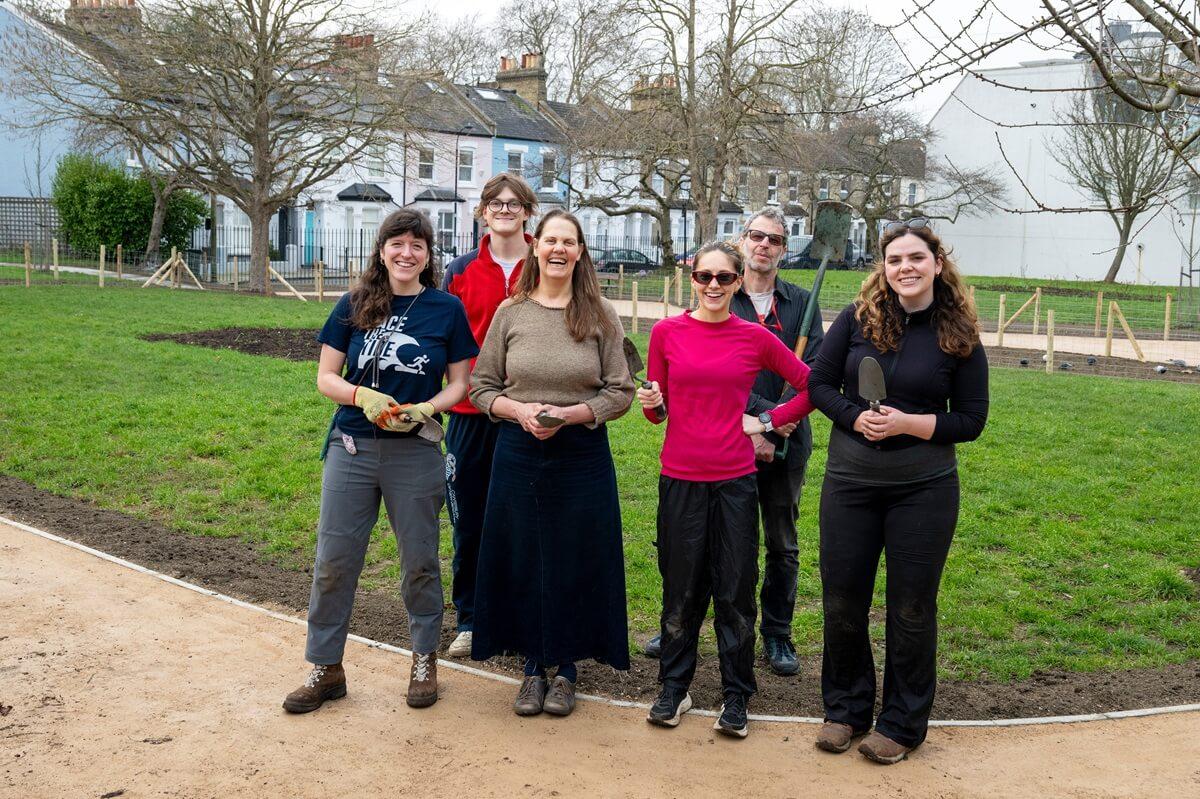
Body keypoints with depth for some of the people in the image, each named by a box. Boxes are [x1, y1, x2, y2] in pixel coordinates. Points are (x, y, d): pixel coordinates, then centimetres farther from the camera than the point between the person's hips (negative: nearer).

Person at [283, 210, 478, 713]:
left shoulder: (446, 309, 0)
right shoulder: (354, 306, 3)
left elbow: (459, 383, 4)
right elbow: (326, 377, 4)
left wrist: (425, 409, -15)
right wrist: (362, 396, -15)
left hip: (416, 451, -1)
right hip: (351, 446, 1)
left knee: (419, 561, 9)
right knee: (333, 560, 4)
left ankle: (424, 661, 27)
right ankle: (325, 668, 18)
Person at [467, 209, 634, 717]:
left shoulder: (600, 316, 0)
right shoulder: (510, 313, 3)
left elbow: (621, 393, -1)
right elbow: (481, 387, 5)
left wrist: (569, 415, -15)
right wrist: (520, 411, -13)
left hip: (582, 453, -1)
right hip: (519, 452, 1)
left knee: (576, 561, 5)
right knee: (522, 558, 7)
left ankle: (566, 670, 22)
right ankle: (533, 667, 23)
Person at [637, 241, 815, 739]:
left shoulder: (755, 338, 1)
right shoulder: (667, 333, 2)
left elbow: (811, 386, 9)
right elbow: (658, 412, 10)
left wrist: (768, 421, 2)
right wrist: (652, 404, -12)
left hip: (735, 479, 0)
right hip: (680, 479, 0)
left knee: (735, 591, 6)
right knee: (681, 590, 9)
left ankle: (736, 698, 19)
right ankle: (674, 688, 25)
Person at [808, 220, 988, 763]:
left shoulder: (960, 337, -5)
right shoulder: (857, 318, -2)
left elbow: (971, 420, -3)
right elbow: (819, 383, 1)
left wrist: (908, 423, -17)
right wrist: (856, 417, -17)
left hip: (924, 487, -1)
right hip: (849, 479, 2)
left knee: (911, 607, 8)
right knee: (842, 600, 10)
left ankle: (902, 723, 24)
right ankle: (845, 709, 29)